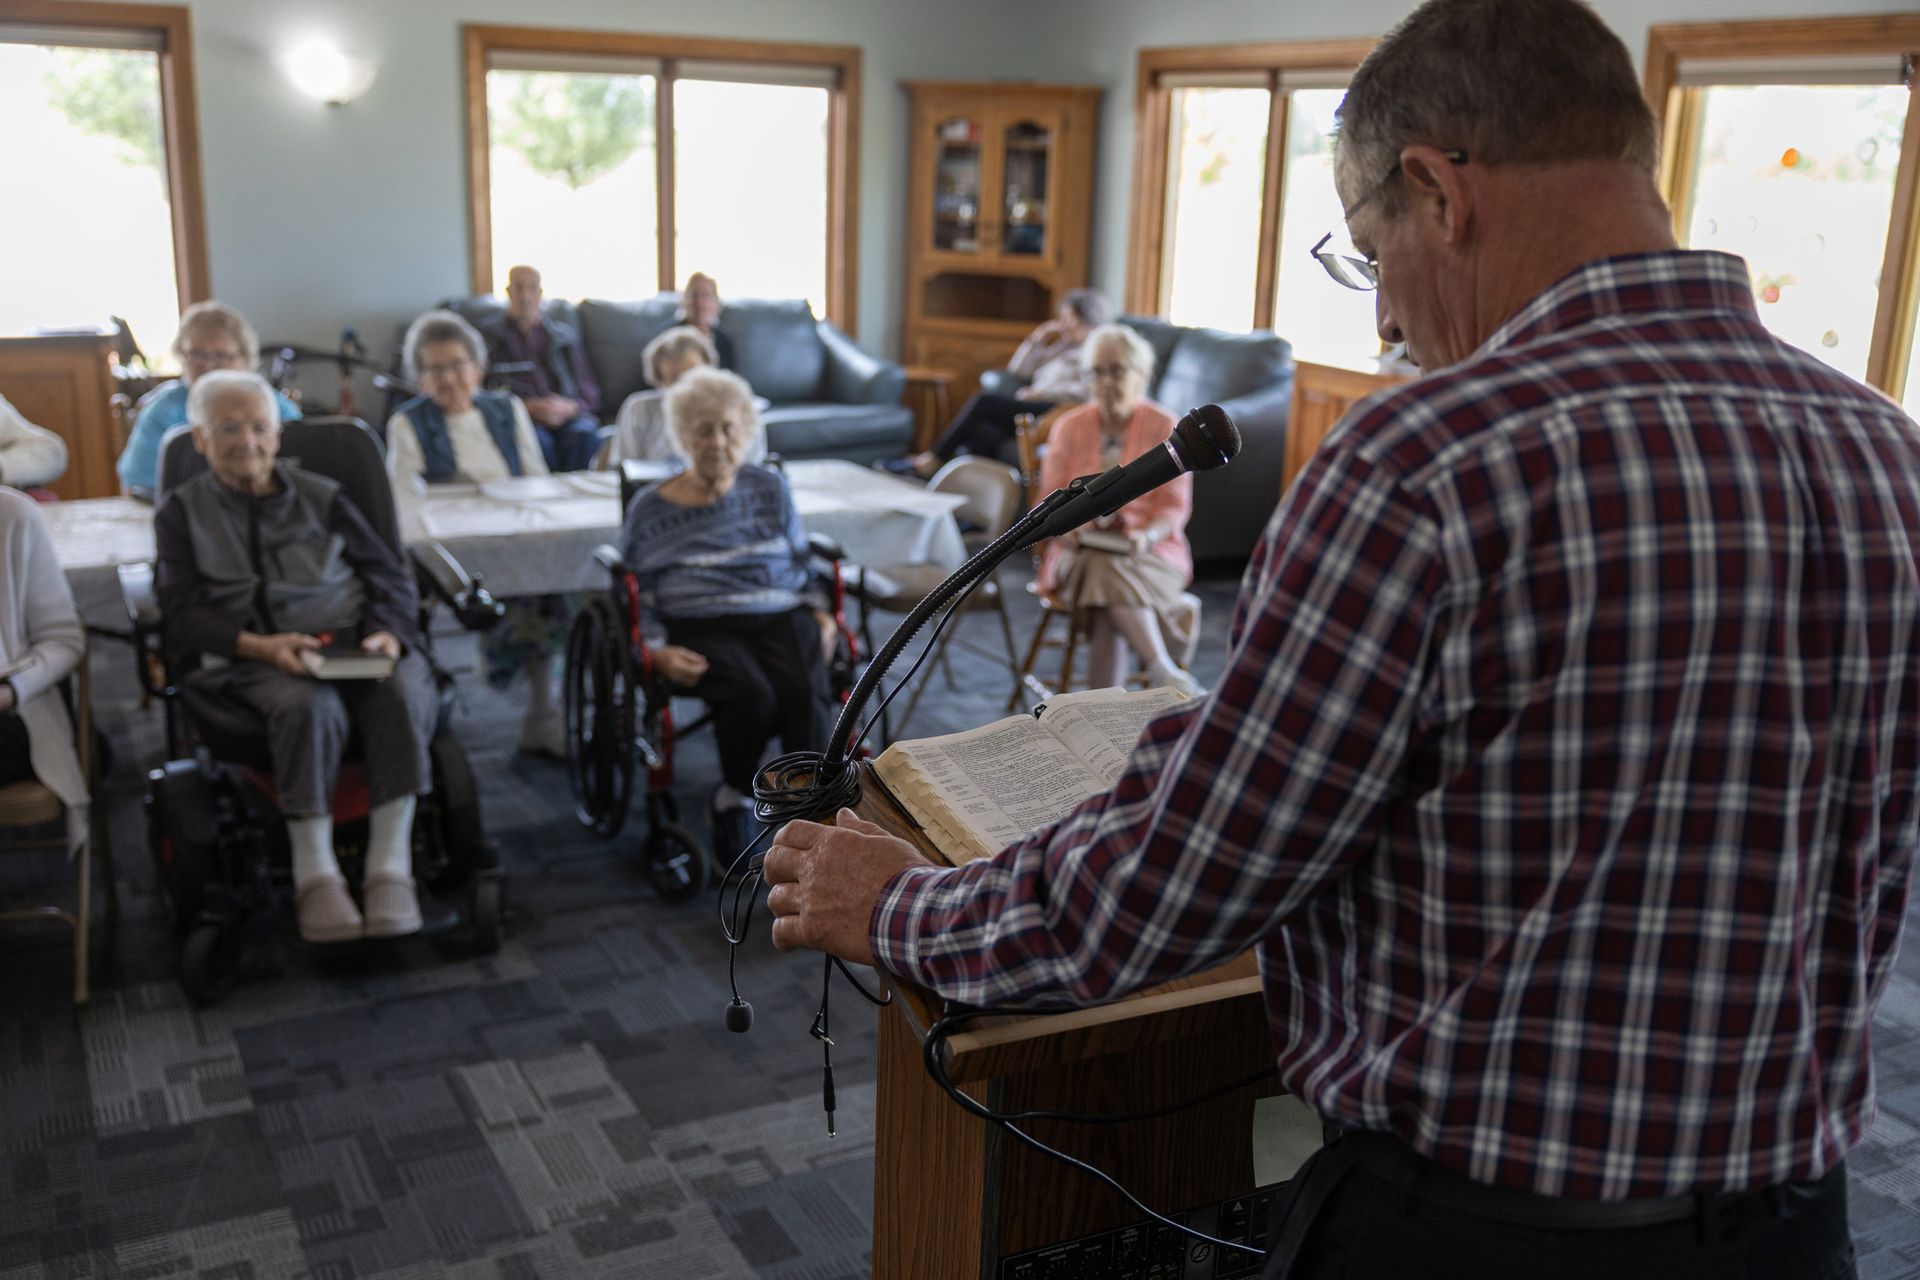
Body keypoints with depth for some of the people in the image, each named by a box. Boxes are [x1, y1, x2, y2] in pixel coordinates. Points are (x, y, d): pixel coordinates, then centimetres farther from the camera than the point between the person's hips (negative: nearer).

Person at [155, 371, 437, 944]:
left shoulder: (320, 496, 19)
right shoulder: (182, 511, 15)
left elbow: (389, 573, 16)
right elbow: (181, 613, 5)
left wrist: (389, 633, -7)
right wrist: (259, 646, -14)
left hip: (355, 643, 2)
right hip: (255, 657, -2)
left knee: (404, 696, -33)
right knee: (308, 707, -37)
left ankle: (390, 867, -29)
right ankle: (315, 872, -27)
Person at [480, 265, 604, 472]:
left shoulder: (564, 336, 22)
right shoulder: (491, 337, 16)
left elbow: (589, 393, 15)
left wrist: (567, 407, -9)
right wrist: (527, 408, -13)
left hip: (566, 415, 2)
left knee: (584, 432, -34)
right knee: (538, 439, -37)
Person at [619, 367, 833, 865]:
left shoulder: (770, 488, 17)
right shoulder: (650, 508, 11)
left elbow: (801, 565, 22)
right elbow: (637, 596, 11)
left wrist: (821, 613, 3)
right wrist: (658, 651, -7)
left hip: (780, 615, 2)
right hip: (699, 626, -2)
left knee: (805, 693, -32)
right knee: (751, 695, -34)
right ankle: (734, 798, -6)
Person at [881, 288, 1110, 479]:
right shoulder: (1062, 348, 34)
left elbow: (1088, 391, -10)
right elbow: (1017, 370, 32)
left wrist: (1041, 393, -11)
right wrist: (1037, 338, 20)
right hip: (1031, 410, 8)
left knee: (983, 401, -24)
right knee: (984, 433, -28)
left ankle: (931, 461, -19)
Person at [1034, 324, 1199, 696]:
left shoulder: (1165, 428, 2)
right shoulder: (1069, 428, 8)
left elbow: (1174, 507, -2)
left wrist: (1146, 536, -23)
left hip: (1150, 551, -1)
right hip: (1080, 550, 1)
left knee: (1110, 571, -36)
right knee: (1106, 574, -35)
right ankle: (1166, 675, -35)